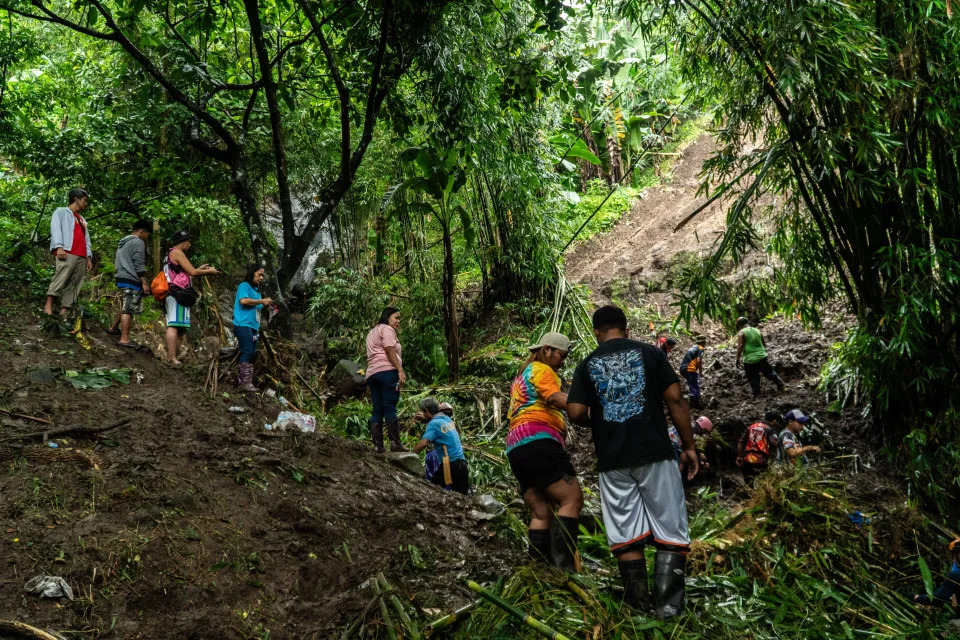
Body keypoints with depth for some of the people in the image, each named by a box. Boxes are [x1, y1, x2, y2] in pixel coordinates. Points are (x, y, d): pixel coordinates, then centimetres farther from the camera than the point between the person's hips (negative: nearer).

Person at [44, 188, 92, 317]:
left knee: (74, 285, -3)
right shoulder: (61, 212, 12)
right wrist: (59, 247, -18)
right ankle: (48, 305, -20)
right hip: (67, 253, -7)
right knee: (60, 279, -19)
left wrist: (89, 256, 11)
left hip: (81, 257, 7)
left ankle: (64, 311, -7)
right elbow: (56, 228, -3)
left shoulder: (82, 219, 31)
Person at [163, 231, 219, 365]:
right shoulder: (177, 252, -4)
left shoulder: (171, 255, 28)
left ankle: (171, 357, 4)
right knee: (174, 325, -17)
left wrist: (200, 269, 25)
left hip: (175, 295, 11)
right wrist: (208, 271, 5)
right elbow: (192, 272, -9)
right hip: (178, 294, -11)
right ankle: (172, 358, -25)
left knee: (181, 328, 9)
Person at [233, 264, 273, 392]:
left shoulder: (256, 290, 22)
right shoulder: (244, 286, -2)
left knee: (251, 354, 5)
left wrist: (264, 305, 7)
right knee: (248, 352, -16)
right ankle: (245, 382, -18)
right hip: (243, 324, -9)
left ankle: (241, 381, 7)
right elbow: (243, 301, -19)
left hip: (253, 326, 9)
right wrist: (261, 301, -12)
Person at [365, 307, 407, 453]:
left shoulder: (372, 332, 31)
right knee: (390, 408, -13)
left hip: (372, 373, 9)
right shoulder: (387, 329, 3)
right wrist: (400, 370, -17)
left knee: (377, 410, 2)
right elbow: (389, 350, -11)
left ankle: (378, 446, -4)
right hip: (387, 370, -8)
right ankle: (395, 443, -18)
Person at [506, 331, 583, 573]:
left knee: (541, 512, 3)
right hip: (537, 441, -10)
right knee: (571, 499, -15)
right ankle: (564, 566, -26)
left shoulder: (521, 377, 32)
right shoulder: (541, 369, 2)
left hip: (516, 447, 10)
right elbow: (558, 398, -16)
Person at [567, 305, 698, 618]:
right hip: (654, 453, -1)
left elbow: (575, 413, -3)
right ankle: (668, 604, -2)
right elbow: (675, 399, -4)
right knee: (670, 530, 5)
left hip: (612, 460, 2)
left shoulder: (587, 365, 7)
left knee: (626, 534, 8)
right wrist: (689, 445, 2)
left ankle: (637, 604, 10)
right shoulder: (649, 352, 3)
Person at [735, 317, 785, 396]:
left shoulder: (741, 333, -6)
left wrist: (737, 359, -12)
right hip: (762, 357, 5)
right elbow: (764, 344, 18)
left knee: (753, 378, 7)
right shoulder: (757, 330, 12)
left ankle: (756, 393, 10)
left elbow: (740, 346, -16)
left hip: (750, 360, -5)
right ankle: (781, 386, 21)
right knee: (769, 373, 19)